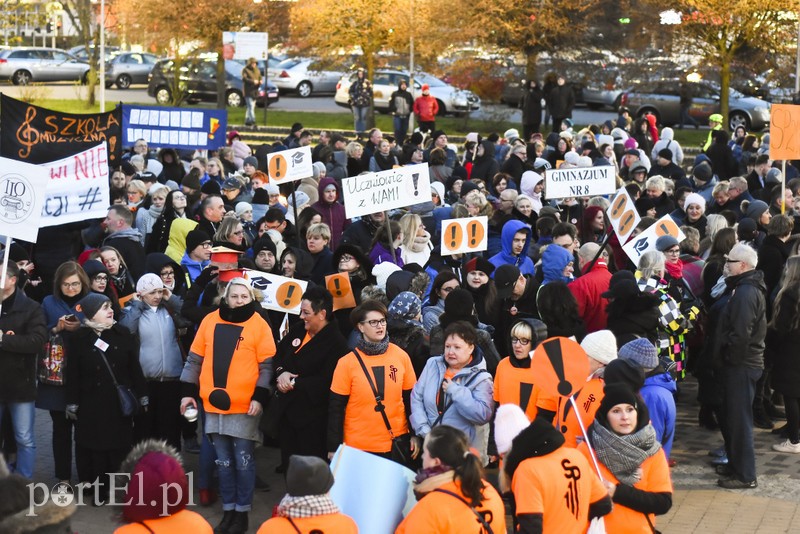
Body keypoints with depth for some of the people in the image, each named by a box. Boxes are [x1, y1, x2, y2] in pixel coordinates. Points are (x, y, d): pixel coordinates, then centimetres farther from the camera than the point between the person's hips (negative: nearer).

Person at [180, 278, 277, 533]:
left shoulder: (259, 325, -3)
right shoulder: (210, 320, 6)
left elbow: (267, 366, -4)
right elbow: (195, 359, 12)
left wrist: (259, 397, -12)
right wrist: (188, 392, 10)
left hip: (244, 406, -3)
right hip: (214, 405, 3)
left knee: (243, 461, 3)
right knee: (224, 461, 10)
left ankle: (242, 512, 13)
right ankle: (228, 510, 20)